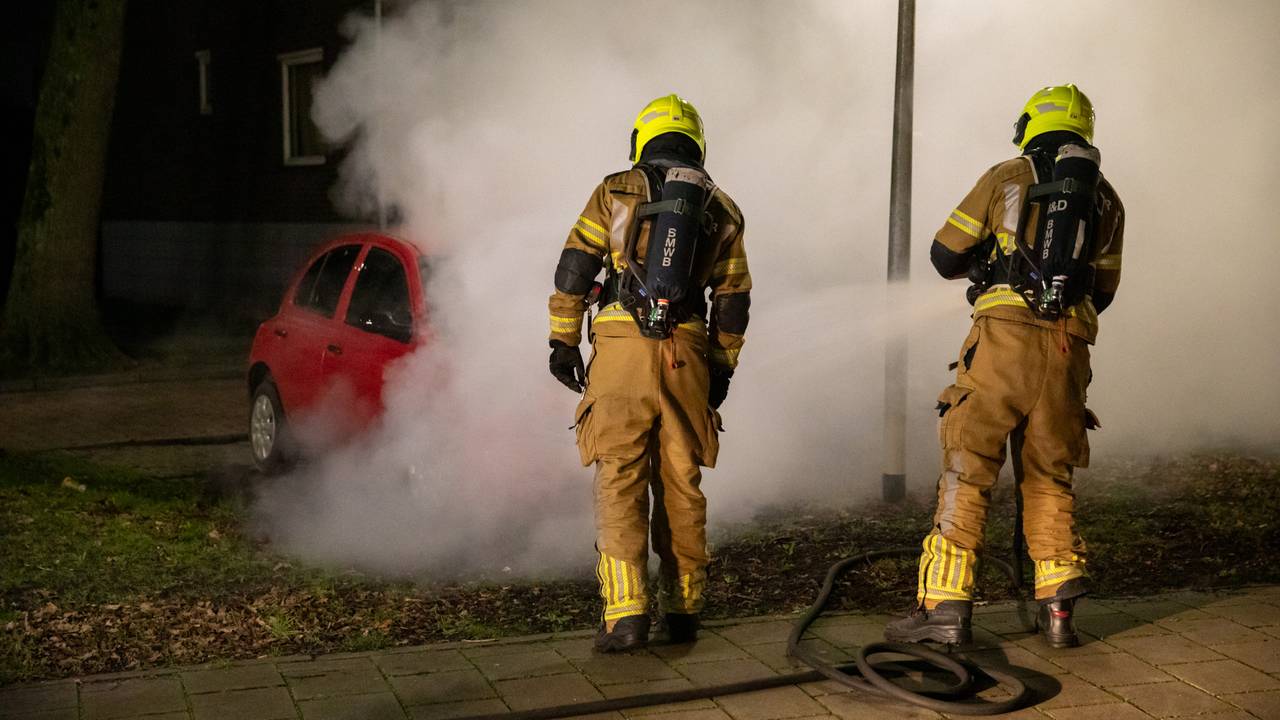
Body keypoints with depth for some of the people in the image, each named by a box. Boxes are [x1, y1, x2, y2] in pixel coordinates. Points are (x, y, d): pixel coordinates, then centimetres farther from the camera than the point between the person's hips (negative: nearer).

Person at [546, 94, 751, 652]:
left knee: (620, 481, -2)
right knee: (681, 484, 11)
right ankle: (683, 608, 17)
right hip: (687, 354, 3)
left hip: (621, 344, -2)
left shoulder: (615, 192, 6)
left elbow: (573, 271, 1)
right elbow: (733, 300, 13)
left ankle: (626, 613, -8)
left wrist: (563, 342, 5)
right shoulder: (721, 209, 14)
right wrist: (723, 369, 19)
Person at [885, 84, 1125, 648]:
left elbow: (945, 256, 8)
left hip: (1003, 337, -3)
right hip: (1068, 349, 4)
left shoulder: (1005, 178, 6)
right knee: (1049, 478, 14)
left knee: (967, 471, -1)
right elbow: (1102, 291, 21)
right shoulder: (1106, 200, 17)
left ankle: (946, 606, -3)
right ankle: (1058, 608, 10)